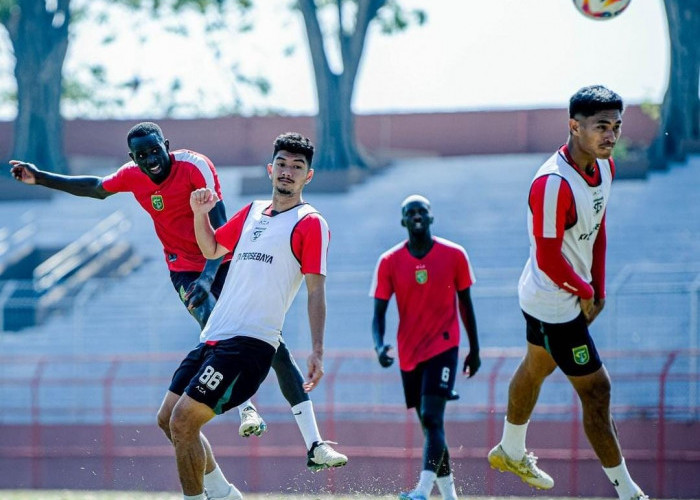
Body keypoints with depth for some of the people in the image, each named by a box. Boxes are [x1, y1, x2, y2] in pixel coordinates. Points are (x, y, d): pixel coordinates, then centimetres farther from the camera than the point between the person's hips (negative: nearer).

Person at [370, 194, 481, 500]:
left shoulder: (454, 256, -4)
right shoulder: (389, 262, -2)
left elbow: (465, 304, 6)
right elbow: (379, 312, -3)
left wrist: (474, 350, 10)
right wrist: (379, 346, -21)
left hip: (443, 347, -3)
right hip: (409, 353, 3)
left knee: (432, 417, -19)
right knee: (429, 423, 11)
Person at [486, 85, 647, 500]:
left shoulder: (604, 166, -2)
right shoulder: (553, 184, -32)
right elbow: (548, 257, -27)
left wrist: (598, 288, 9)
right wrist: (585, 291, -13)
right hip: (556, 304, -10)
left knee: (536, 368, 27)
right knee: (596, 389, -4)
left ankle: (511, 452, 48)